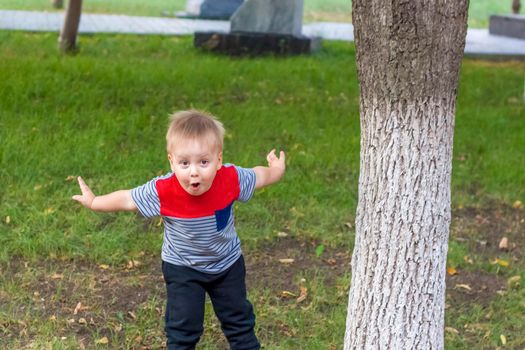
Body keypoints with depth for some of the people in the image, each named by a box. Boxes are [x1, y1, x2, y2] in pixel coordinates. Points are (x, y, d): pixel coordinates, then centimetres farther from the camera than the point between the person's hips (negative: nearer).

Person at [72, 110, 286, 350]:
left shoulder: (231, 179, -28)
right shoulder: (162, 192, -31)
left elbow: (258, 177, -6)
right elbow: (126, 199, -15)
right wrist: (93, 202, -6)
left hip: (228, 264, 2)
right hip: (182, 269, -2)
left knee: (239, 319, 18)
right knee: (183, 325, 4)